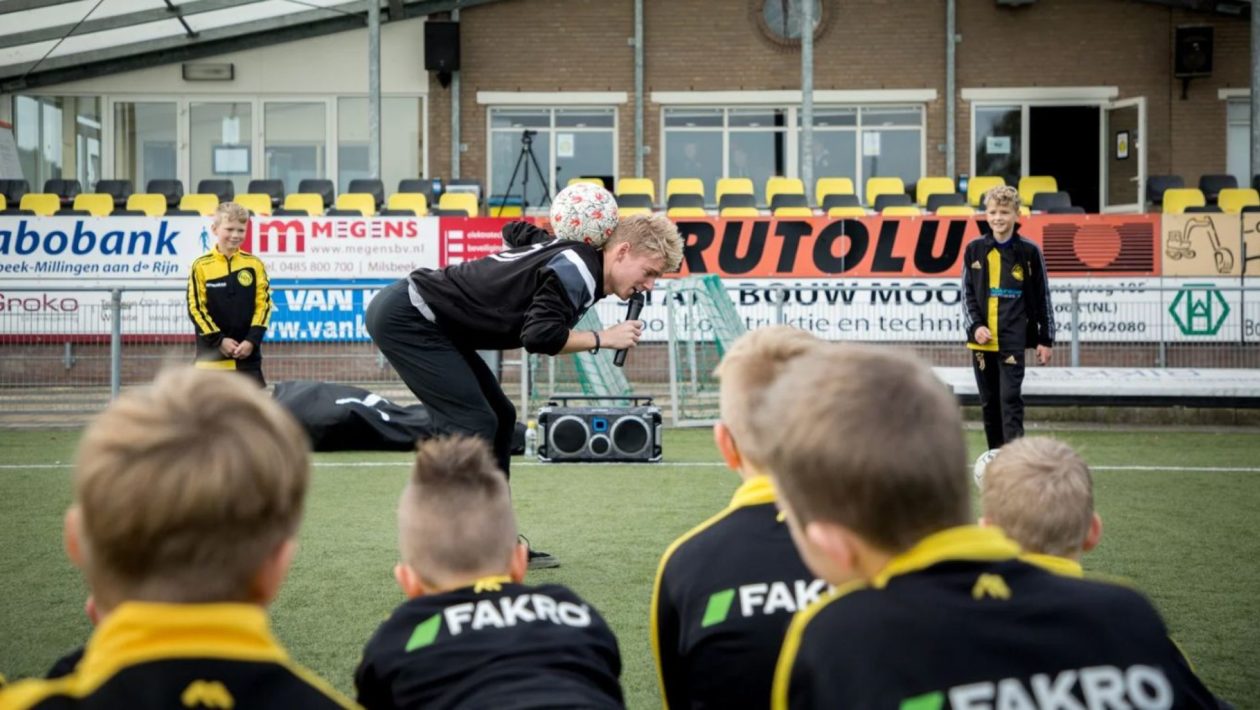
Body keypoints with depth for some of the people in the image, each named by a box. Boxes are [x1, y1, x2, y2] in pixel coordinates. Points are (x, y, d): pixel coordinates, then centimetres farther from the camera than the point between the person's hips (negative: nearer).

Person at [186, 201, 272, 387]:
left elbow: (264, 304, 2)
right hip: (212, 355, -1)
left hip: (248, 353, 1)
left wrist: (252, 340, -9)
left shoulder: (254, 264, 3)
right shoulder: (201, 266, -3)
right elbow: (195, 308, -4)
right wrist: (219, 340, -10)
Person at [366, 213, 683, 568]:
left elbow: (516, 231, 29)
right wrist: (602, 339, -15)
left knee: (500, 417, 10)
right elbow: (541, 337, -27)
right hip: (404, 318, -10)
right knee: (475, 424, -15)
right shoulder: (578, 271, -18)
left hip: (423, 318, 10)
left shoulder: (568, 249, 10)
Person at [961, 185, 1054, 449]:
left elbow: (1043, 297, 4)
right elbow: (967, 294, 8)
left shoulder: (1028, 252, 0)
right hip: (982, 339, 3)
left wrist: (1046, 339, 2)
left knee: (1010, 399, -12)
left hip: (1013, 340, -3)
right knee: (989, 403, 9)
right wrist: (975, 326, -8)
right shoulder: (975, 250, 6)